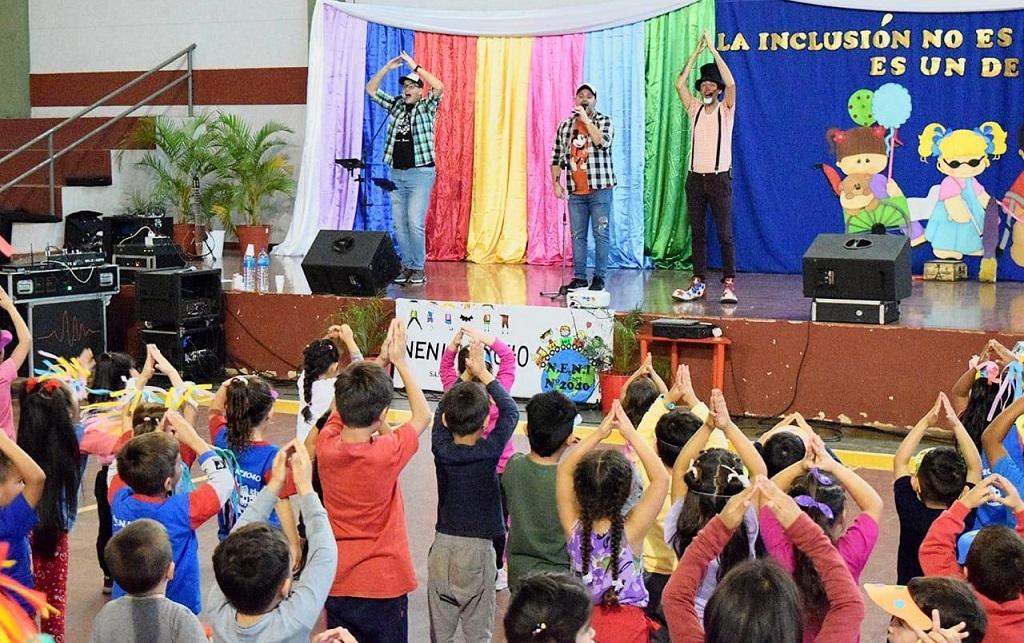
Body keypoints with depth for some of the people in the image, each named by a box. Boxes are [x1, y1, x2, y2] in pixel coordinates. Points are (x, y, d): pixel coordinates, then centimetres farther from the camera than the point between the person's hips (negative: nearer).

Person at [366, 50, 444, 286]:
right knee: (399, 224, 6)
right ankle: (407, 266, 14)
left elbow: (439, 87, -19)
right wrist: (388, 68, 1)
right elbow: (371, 89, 13)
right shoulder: (395, 104, 13)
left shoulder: (426, 107, -1)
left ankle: (418, 268, -4)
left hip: (420, 173, -5)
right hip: (396, 173, 6)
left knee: (415, 223, -12)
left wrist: (415, 67, -16)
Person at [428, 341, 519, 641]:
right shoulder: (489, 452, -13)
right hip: (477, 549, -3)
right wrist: (483, 374, 7)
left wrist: (467, 375, 15)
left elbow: (440, 412, 12)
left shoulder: (441, 449, -7)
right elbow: (511, 412, 0)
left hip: (443, 546, 3)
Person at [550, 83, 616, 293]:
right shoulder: (565, 126, 11)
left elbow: (602, 142, -19)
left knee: (600, 234, -2)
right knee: (577, 235, 5)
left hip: (600, 189, -3)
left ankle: (599, 278, 4)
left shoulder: (604, 121, 2)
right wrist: (556, 182, 5)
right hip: (575, 191, 3)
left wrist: (586, 119, -16)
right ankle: (579, 277, 11)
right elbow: (557, 157, 13)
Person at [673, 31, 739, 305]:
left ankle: (729, 283, -2)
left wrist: (713, 50, -13)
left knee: (725, 233, -5)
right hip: (695, 178, 4)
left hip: (719, 178, -4)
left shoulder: (726, 109, 1)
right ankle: (699, 282, 10)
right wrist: (696, 52, -3)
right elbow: (679, 84, -1)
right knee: (697, 233, 6)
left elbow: (730, 83, -16)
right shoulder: (695, 109, 10)